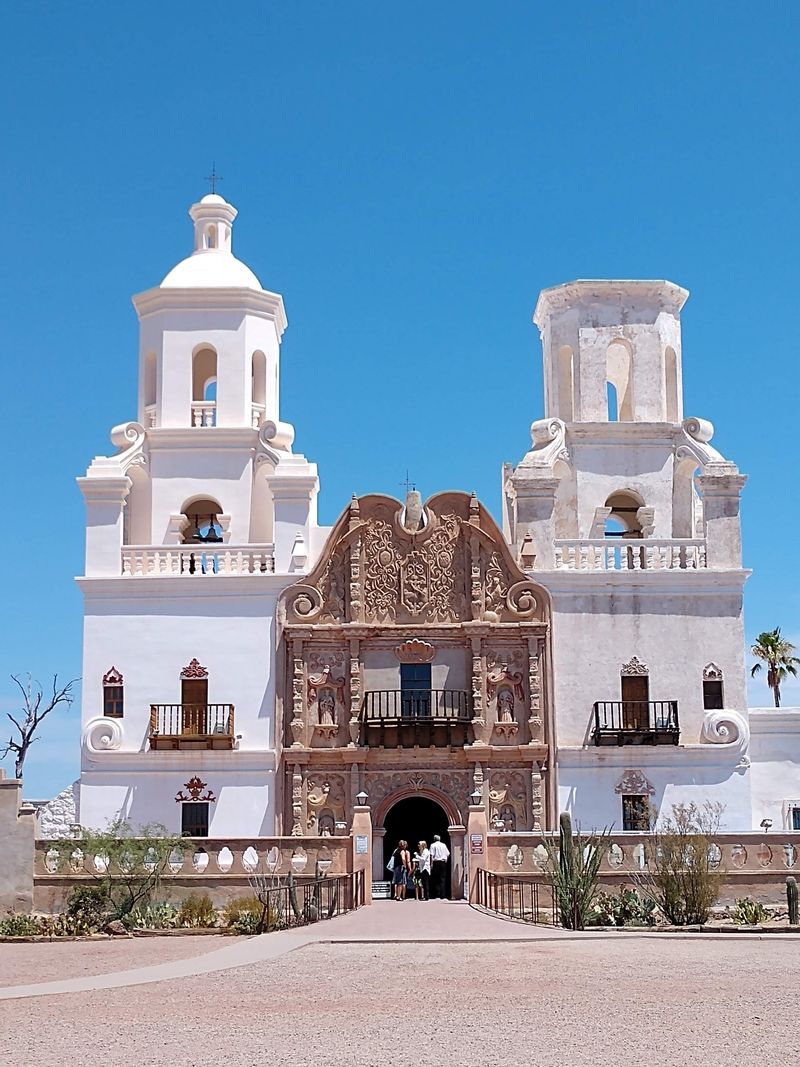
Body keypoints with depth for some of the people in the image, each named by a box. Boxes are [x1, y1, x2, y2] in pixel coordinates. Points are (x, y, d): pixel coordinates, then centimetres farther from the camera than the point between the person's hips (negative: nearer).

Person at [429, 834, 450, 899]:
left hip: (436, 862, -3)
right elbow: (448, 854, 7)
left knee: (436, 879, 2)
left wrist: (431, 864, -11)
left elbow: (432, 855, -10)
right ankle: (442, 895, 0)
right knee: (442, 879, 4)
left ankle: (437, 895, -5)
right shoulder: (444, 845, 9)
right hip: (443, 862, 3)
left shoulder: (433, 845, -1)